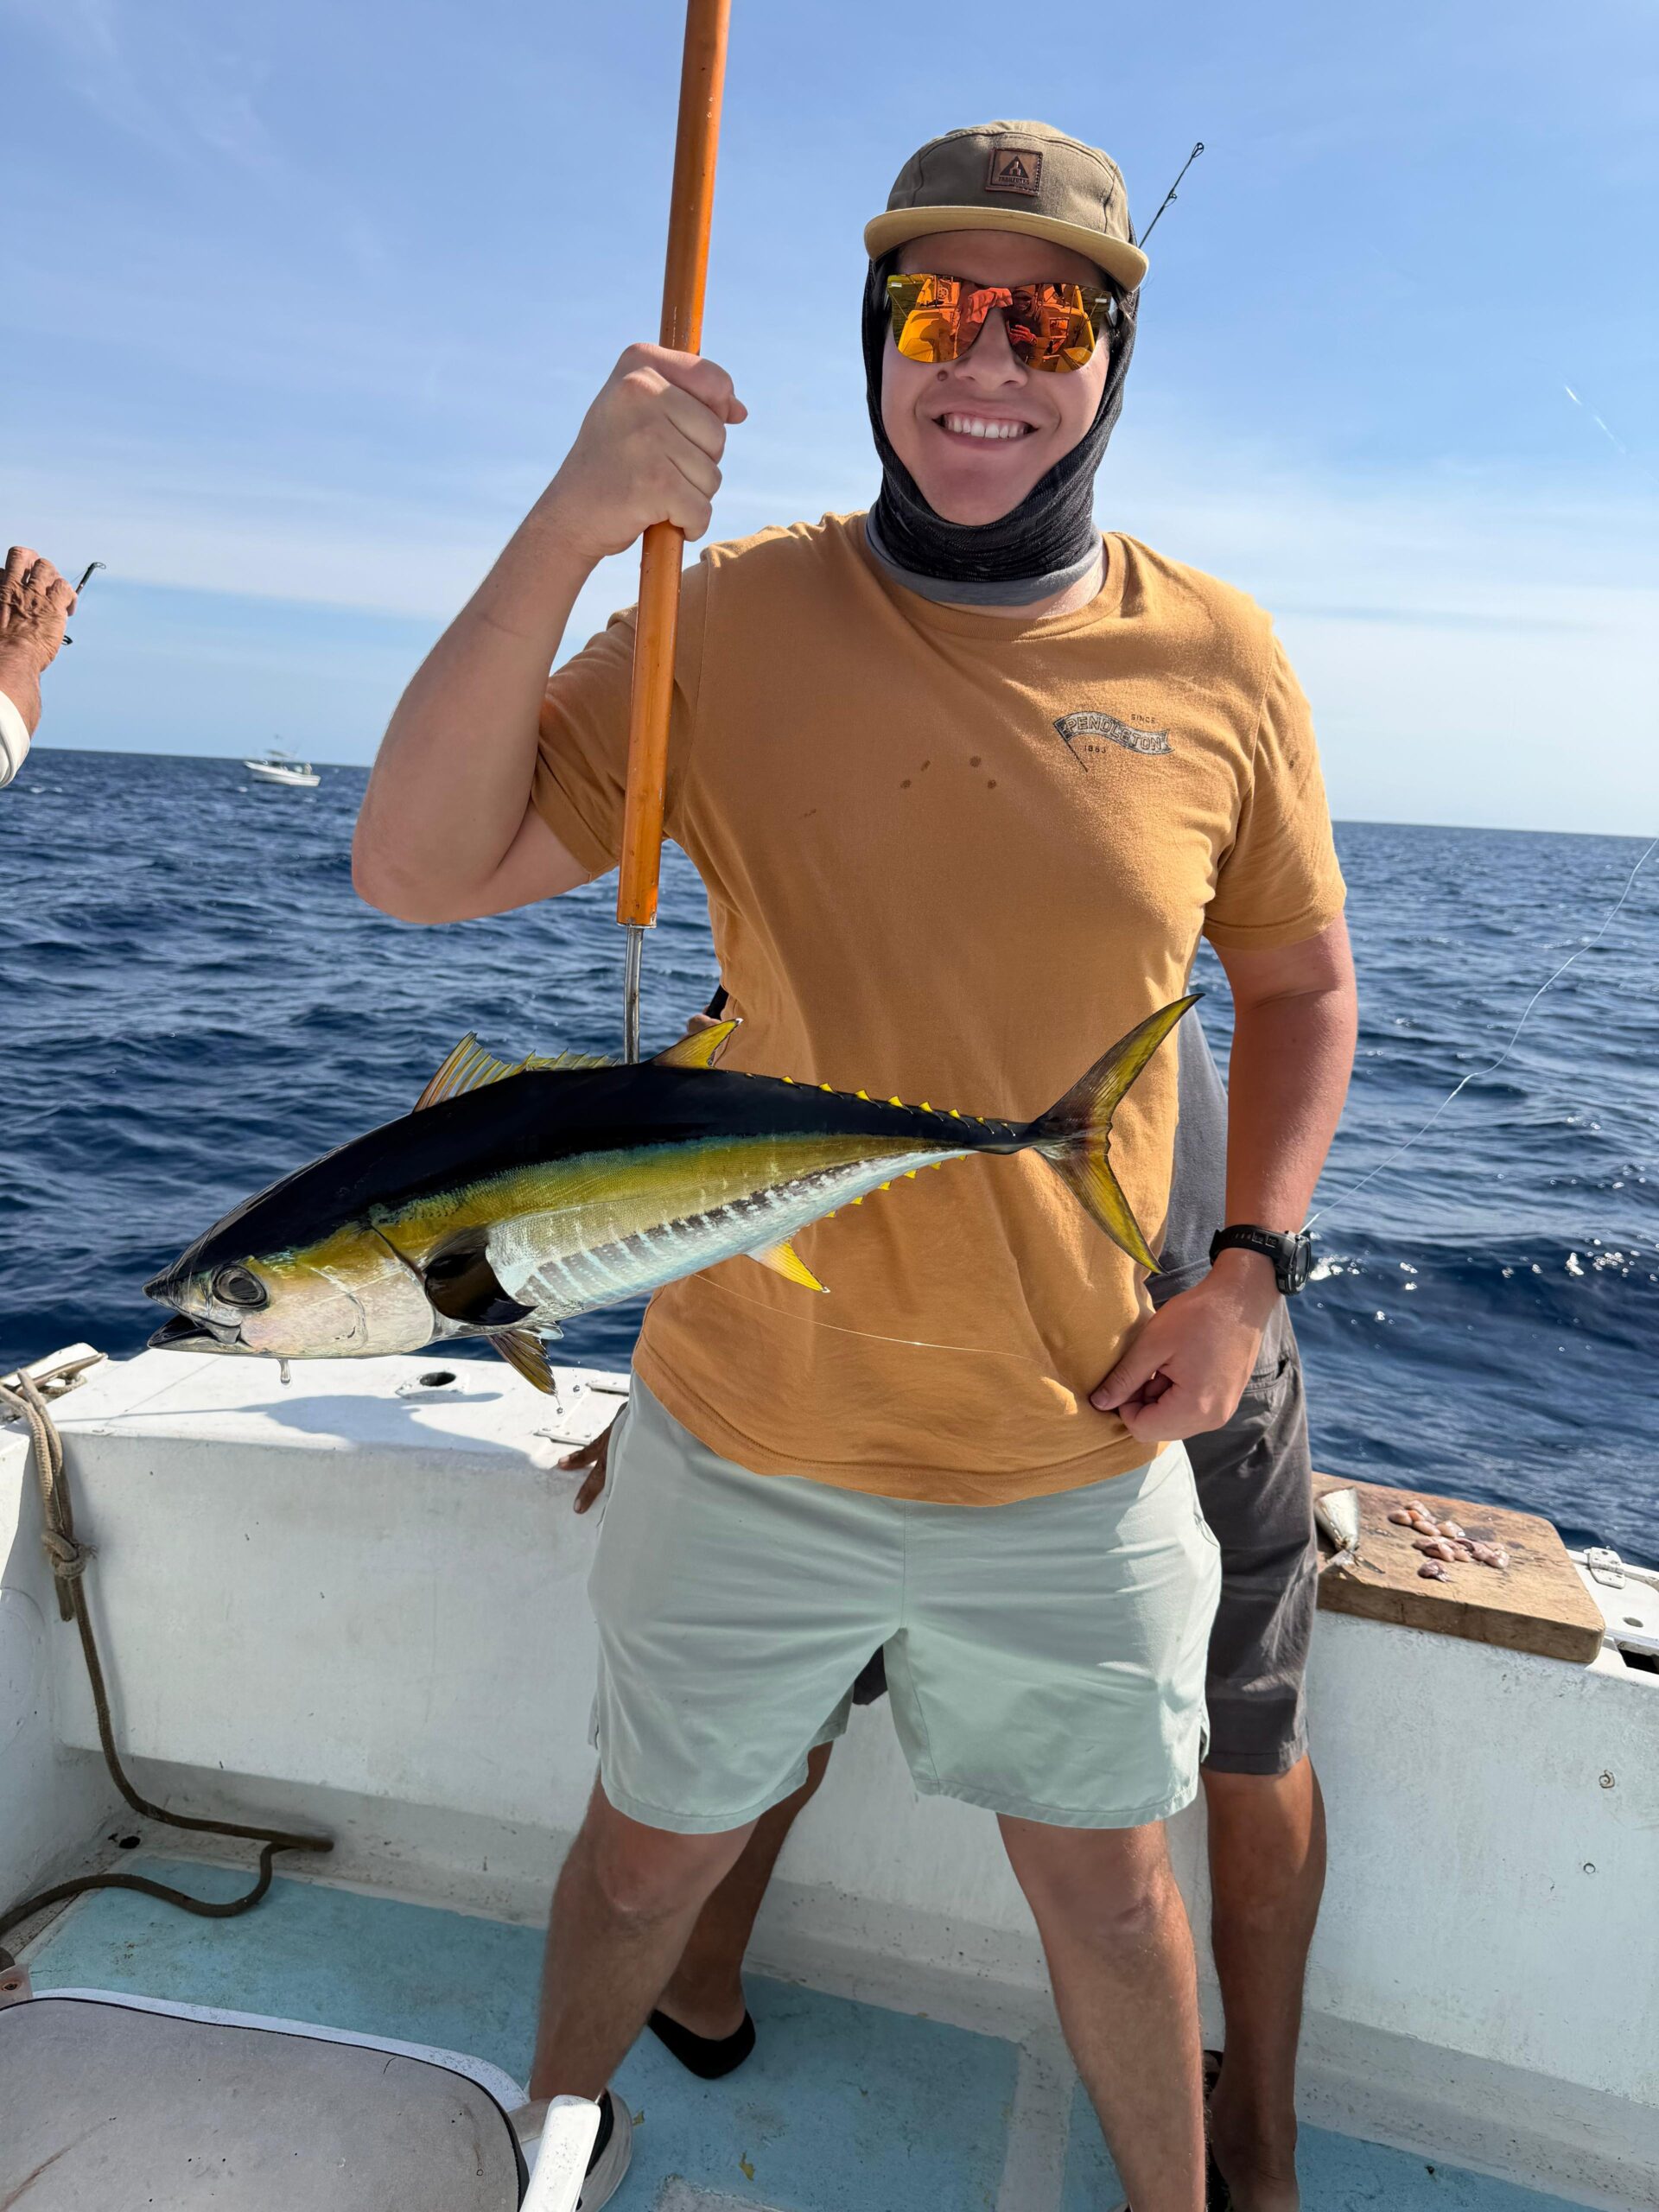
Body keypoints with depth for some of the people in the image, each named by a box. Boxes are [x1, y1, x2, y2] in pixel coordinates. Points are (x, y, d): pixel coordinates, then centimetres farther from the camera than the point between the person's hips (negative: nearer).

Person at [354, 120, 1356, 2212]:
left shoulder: (1217, 661, -4)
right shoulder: (735, 622, -9)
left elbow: (1300, 980, 8)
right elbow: (417, 868, -15)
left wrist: (1249, 1269, -5)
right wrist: (568, 528, -27)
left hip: (1082, 1466, 1)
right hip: (746, 1444, 0)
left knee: (1110, 1891, 22)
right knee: (650, 1856, 22)